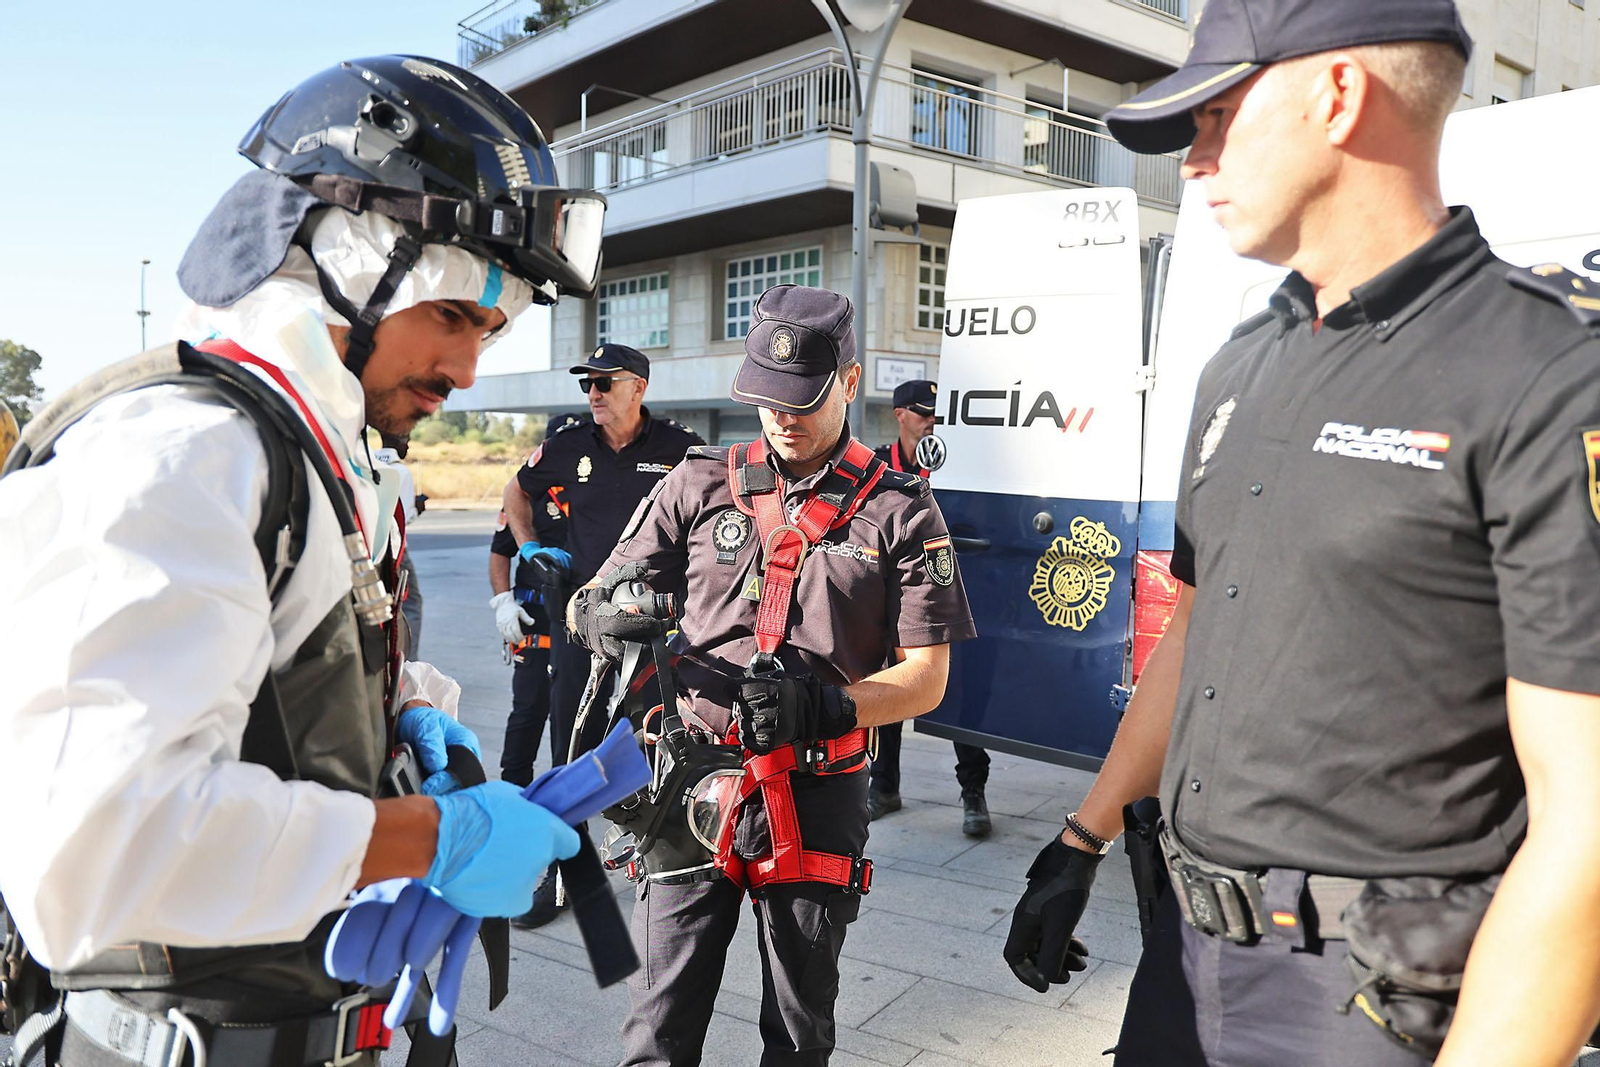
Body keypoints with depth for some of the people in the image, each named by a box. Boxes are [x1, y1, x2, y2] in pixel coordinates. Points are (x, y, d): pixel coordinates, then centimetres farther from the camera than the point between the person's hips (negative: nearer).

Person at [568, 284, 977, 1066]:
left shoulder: (901, 512, 1)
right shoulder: (701, 483, 6)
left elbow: (925, 679, -1)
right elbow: (594, 603, 7)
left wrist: (824, 706, -19)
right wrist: (604, 614, -18)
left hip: (816, 795, 0)